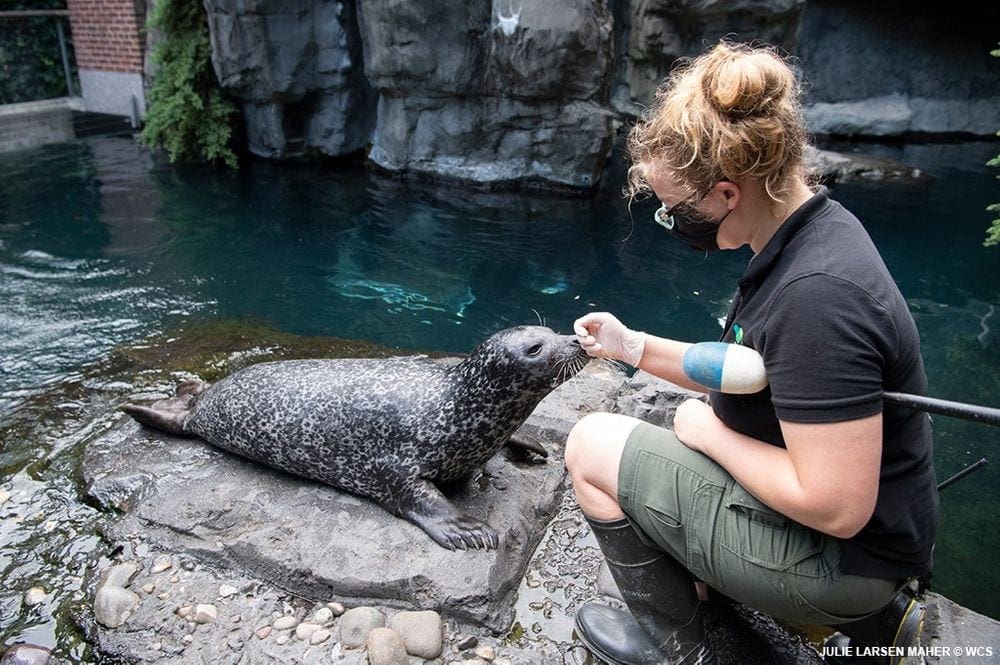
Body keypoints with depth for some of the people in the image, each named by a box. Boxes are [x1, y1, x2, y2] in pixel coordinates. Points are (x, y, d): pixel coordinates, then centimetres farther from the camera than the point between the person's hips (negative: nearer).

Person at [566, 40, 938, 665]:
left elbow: (837, 509, -29)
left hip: (842, 555, -9)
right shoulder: (812, 226, -2)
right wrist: (634, 346, 2)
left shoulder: (817, 296, -30)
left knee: (594, 444, -10)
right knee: (693, 415, 29)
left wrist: (713, 435, -16)